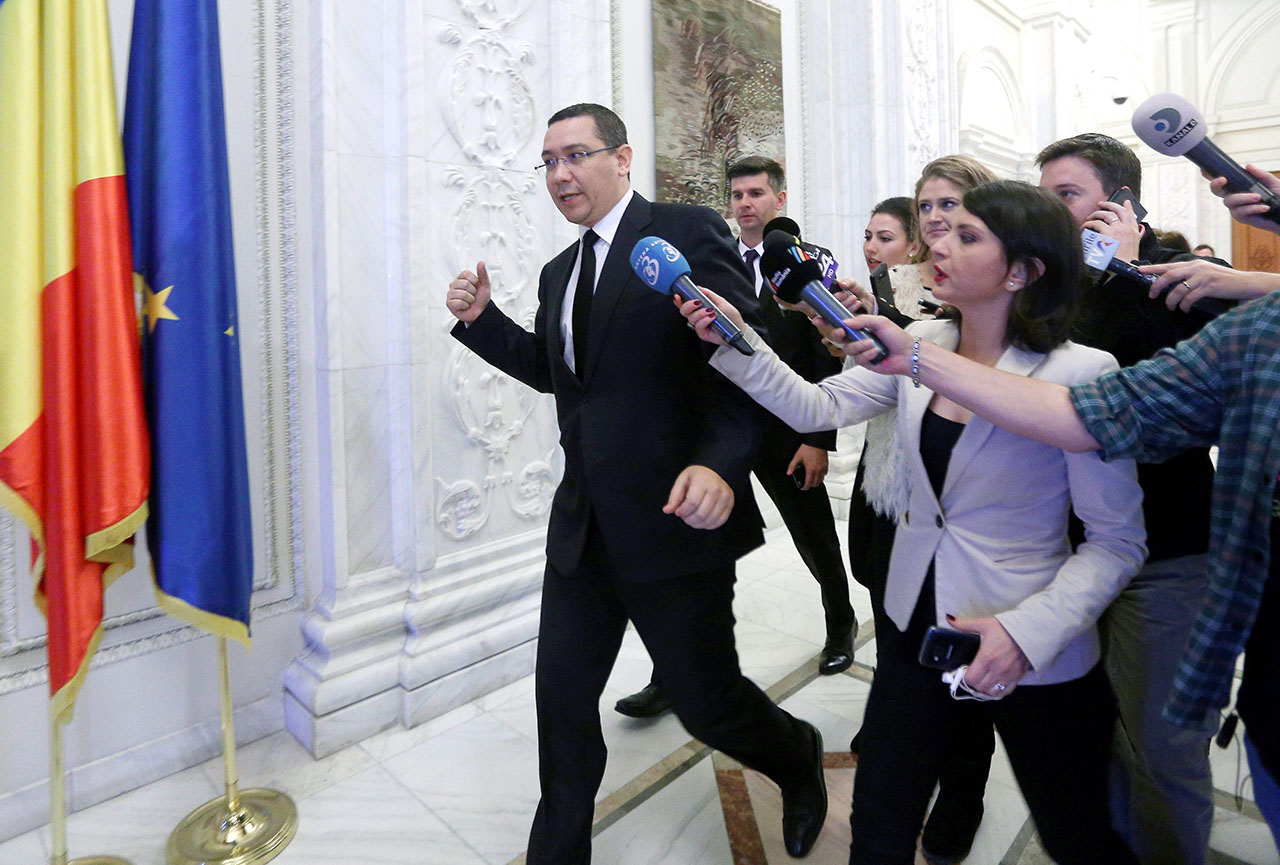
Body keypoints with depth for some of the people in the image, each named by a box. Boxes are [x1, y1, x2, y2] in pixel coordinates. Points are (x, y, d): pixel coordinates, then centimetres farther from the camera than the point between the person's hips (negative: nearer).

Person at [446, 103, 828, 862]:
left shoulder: (689, 232, -8)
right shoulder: (560, 272, 15)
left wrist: (721, 464, -31)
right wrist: (481, 318, 8)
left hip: (672, 519, -6)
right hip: (583, 526, 7)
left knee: (707, 701, 9)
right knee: (562, 695, 14)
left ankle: (799, 758, 44)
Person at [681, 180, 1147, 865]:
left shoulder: (1081, 373, -17)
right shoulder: (917, 345, -3)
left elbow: (1117, 540, -13)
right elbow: (819, 407, -9)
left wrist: (1030, 632, -25)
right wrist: (735, 339, -19)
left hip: (1038, 658, -3)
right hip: (916, 624, 4)